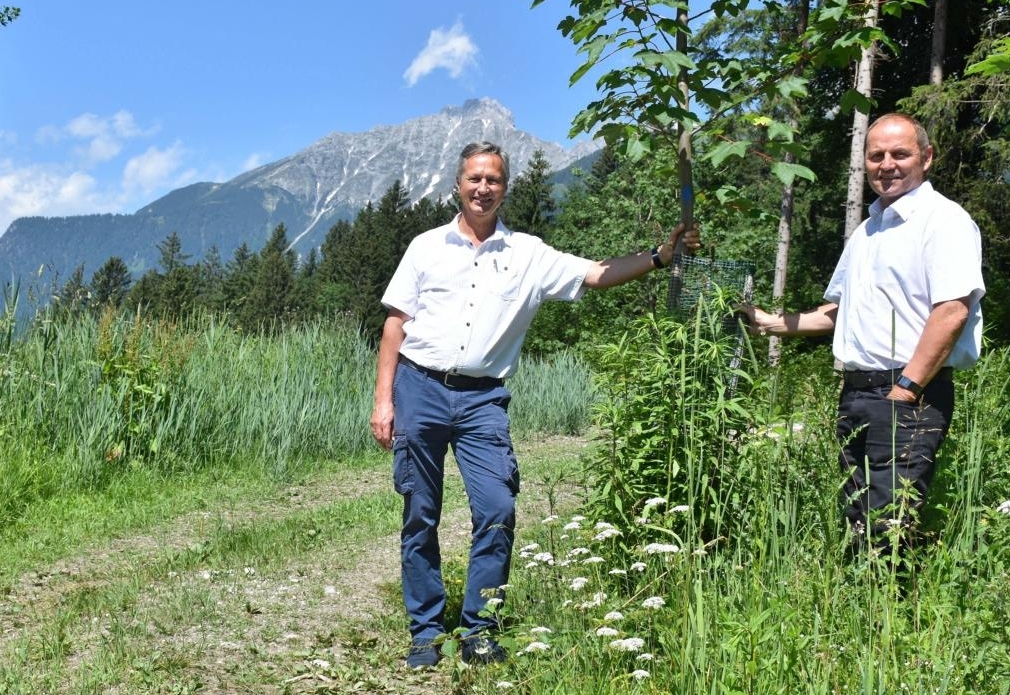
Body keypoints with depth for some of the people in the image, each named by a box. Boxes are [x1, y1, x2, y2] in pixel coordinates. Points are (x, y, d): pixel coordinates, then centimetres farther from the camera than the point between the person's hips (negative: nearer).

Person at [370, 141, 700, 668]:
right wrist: (384, 401, -1)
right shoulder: (427, 247, 6)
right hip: (419, 388, 0)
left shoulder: (528, 254, 7)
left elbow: (597, 274, 2)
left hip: (482, 399, 1)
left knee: (497, 511, -9)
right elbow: (396, 325, 6)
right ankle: (425, 633, 16)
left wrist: (660, 255, -12)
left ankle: (478, 632, 6)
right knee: (420, 517, 4)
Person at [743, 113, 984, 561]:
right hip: (855, 391, 9)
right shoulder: (868, 230, 21)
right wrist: (774, 324, 20)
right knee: (856, 527, 12)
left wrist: (906, 389, -20)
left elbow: (953, 310, -19)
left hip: (908, 395, -9)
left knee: (886, 533, -10)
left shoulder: (943, 220, -7)